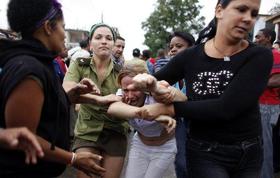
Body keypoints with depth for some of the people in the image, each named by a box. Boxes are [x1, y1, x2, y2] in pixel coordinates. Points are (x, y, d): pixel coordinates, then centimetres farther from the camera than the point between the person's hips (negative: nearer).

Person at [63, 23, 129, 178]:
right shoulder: (79, 65, -5)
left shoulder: (121, 71, -3)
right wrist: (100, 98, -36)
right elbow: (67, 90, -23)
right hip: (87, 133, -1)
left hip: (115, 134, 1)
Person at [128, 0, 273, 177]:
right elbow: (155, 82, 7)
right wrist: (148, 82, -17)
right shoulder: (190, 56, -6)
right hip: (204, 153, 0)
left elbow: (226, 108, -25)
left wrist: (168, 108, -22)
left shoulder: (260, 56, -13)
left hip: (249, 153, 0)